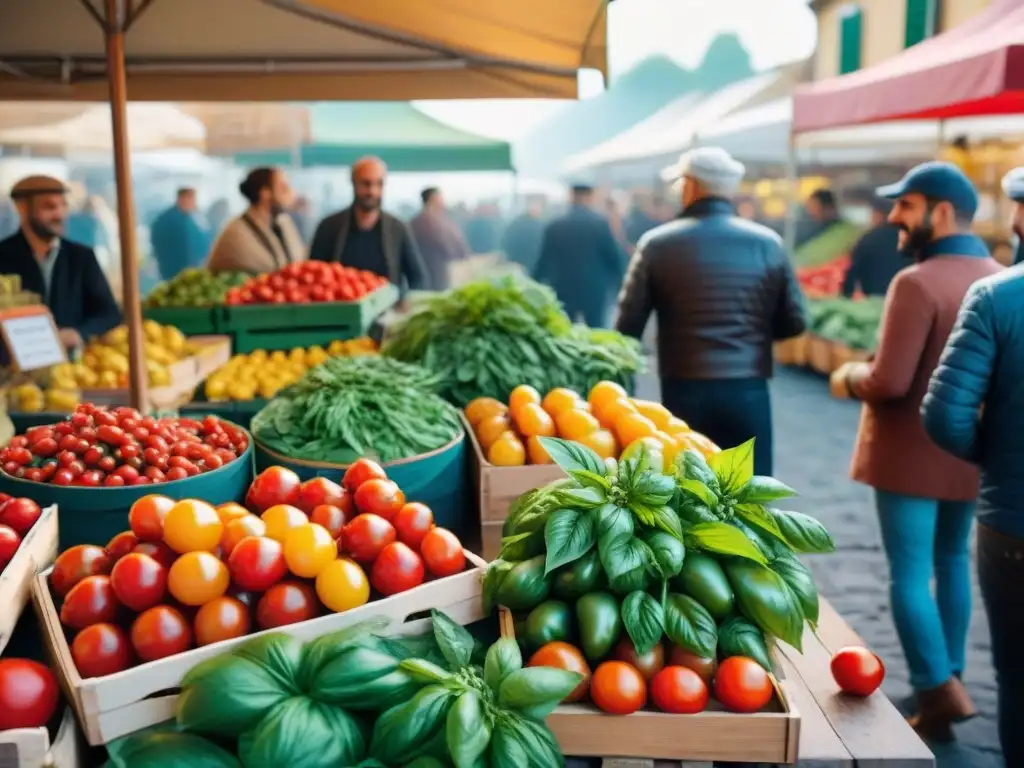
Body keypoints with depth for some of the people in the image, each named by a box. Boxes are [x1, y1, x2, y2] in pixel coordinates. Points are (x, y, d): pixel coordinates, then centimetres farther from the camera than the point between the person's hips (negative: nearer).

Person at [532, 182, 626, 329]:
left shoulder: (555, 225, 0)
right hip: (594, 291, -2)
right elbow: (615, 257, -4)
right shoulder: (600, 223, -6)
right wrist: (618, 284, 10)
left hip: (563, 292, 2)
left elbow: (544, 261, 2)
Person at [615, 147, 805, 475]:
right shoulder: (767, 243, 2)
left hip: (684, 392, -1)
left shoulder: (657, 243, -2)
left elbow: (628, 324, -1)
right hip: (748, 391, 1)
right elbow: (794, 322, 5)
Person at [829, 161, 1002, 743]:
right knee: (952, 560, 20)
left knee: (910, 573, 2)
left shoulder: (917, 282, -20)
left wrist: (848, 377, -5)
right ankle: (950, 677, 30)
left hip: (912, 453, -7)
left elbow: (889, 383, -24)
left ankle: (939, 689, -2)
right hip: (970, 452, 7)